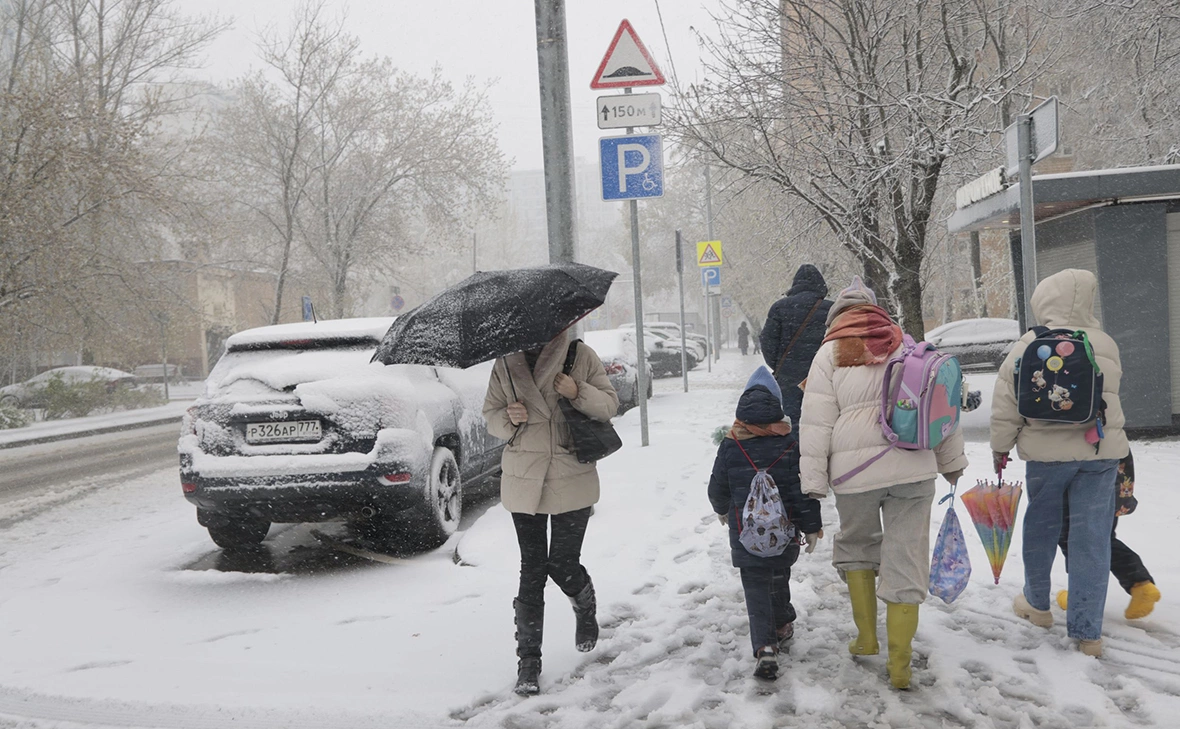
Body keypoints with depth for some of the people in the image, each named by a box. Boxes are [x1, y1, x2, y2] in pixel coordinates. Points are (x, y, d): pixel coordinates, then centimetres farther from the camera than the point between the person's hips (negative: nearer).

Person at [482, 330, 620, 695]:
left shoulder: (580, 356, -2)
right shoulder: (505, 364, 3)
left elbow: (610, 404, 2)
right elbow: (491, 415, 9)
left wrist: (579, 393, -17)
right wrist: (509, 419, -14)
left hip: (572, 479, -1)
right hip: (524, 482, 2)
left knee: (563, 565, 0)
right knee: (532, 569, 2)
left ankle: (586, 609, 36)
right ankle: (528, 659, 12)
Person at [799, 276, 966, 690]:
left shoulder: (831, 352, 4)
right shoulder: (908, 345, 13)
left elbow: (816, 421, -2)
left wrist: (813, 480, 0)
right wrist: (952, 461, 24)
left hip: (855, 469, -2)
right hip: (913, 467, 2)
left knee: (856, 544, 22)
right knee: (906, 557, 5)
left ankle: (866, 638, 24)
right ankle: (899, 665, 6)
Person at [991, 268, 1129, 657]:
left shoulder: (1029, 346, -8)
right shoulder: (1106, 345, 2)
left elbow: (1006, 405, -5)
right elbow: (1108, 396, 15)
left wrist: (1000, 447, 7)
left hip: (1047, 453, -1)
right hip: (1101, 451, 2)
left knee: (1041, 528, 17)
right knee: (1091, 538, 4)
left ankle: (1037, 603, 35)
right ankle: (1087, 632, 5)